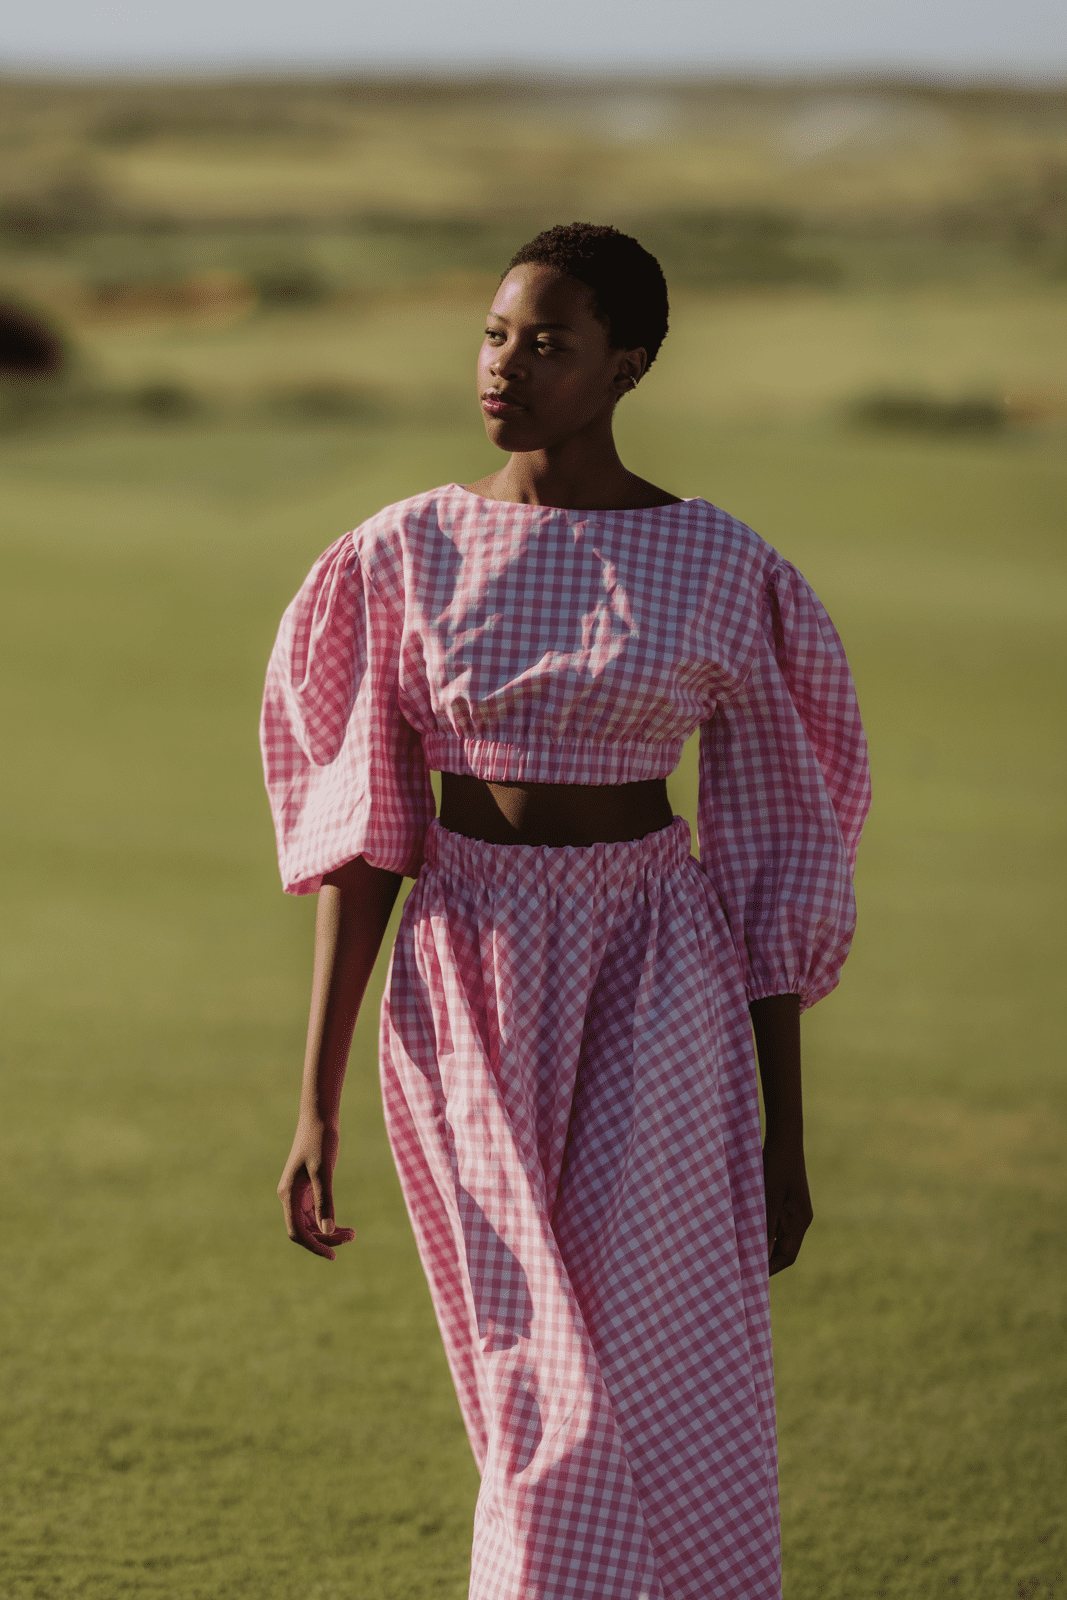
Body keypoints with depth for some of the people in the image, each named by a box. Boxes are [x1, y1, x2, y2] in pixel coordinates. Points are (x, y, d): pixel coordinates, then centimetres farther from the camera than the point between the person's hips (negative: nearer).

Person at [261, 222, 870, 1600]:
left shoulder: (724, 574, -3)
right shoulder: (407, 556, 0)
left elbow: (771, 857, 1)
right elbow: (359, 836, 1)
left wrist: (785, 1134, 1)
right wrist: (315, 1101, -3)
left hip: (655, 988, -2)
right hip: (470, 989, 2)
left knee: (617, 1396, -11)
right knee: (544, 1388, 9)